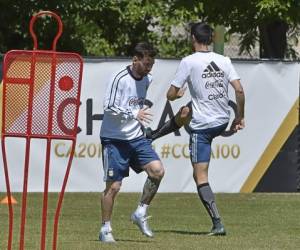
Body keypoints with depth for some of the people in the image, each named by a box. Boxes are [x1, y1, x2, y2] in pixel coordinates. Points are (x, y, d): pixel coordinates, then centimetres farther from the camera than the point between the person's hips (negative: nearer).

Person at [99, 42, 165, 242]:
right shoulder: (120, 79, -15)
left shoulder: (146, 79, 7)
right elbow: (109, 107, -20)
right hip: (114, 138, -6)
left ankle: (141, 214, 3)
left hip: (136, 137, 6)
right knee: (113, 186, -5)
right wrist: (134, 114, -27)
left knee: (157, 170, -13)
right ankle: (106, 229, 10)